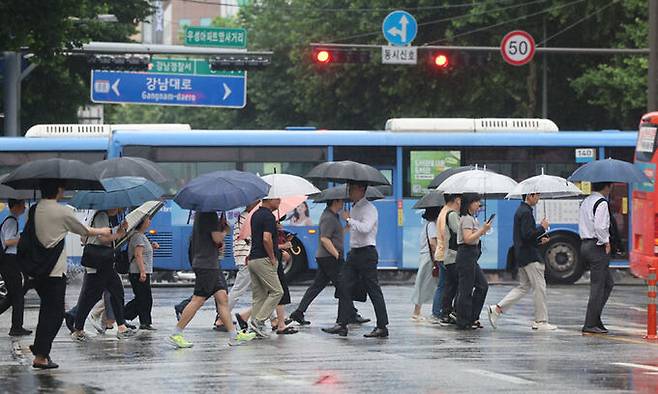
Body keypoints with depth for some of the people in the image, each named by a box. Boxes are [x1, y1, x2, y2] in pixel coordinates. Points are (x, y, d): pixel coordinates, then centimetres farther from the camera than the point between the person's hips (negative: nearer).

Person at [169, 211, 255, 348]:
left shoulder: (200, 213, 15)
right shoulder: (210, 214, -15)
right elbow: (217, 238, -17)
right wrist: (226, 229, 2)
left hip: (212, 264, 10)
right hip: (206, 264, -10)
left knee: (222, 298, 8)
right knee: (198, 300, -8)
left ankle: (234, 335, 8)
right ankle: (176, 334, -4)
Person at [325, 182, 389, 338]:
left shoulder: (368, 208, -12)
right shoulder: (354, 208, 16)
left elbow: (365, 228, -28)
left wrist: (349, 219, -19)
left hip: (366, 253, -9)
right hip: (354, 252, 9)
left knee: (373, 290, -4)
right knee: (345, 287, 2)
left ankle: (382, 327, 1)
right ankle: (342, 324, 2)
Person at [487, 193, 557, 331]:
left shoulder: (520, 210, 16)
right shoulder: (526, 212, -16)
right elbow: (527, 235, -24)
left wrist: (538, 240, 13)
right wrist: (542, 228, -13)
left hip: (522, 256, 10)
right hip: (530, 257, -10)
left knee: (523, 287, 14)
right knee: (539, 287, -2)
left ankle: (497, 309, 6)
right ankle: (541, 321, 3)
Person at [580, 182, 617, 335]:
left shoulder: (585, 202, 15)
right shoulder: (602, 203, -15)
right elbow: (600, 226, -24)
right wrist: (606, 242, -11)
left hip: (585, 244, 10)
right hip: (598, 247, -10)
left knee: (608, 283, 17)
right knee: (598, 286, -5)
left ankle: (595, 320, 14)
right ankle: (590, 325, -4)